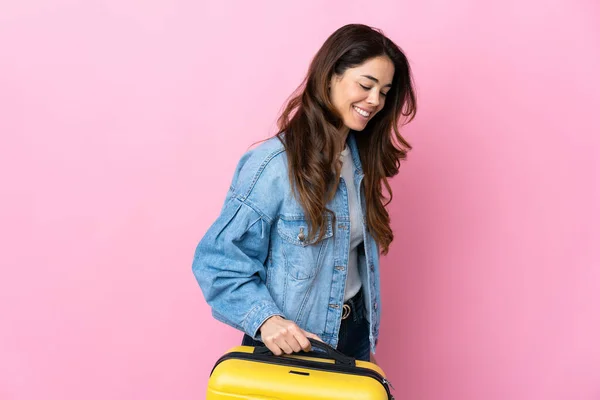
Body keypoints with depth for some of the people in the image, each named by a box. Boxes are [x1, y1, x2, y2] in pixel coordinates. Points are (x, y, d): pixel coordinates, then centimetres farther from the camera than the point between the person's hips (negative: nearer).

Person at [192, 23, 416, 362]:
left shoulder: (363, 160, 0)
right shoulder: (274, 164, -22)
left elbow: (361, 255, 7)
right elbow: (218, 259, -19)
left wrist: (367, 331, 10)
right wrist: (265, 318, -31)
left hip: (353, 333, 6)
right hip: (287, 342, -6)